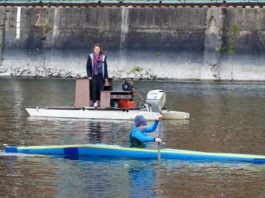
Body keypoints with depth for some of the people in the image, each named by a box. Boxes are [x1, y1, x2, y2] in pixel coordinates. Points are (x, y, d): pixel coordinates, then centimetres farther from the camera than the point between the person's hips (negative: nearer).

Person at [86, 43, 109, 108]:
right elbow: (88, 66, 2)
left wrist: (106, 77, 5)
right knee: (94, 89, -6)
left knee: (100, 89, -2)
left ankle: (98, 101, 6)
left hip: (100, 76, 2)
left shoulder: (103, 57, 6)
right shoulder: (90, 57, 1)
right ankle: (94, 102, -5)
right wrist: (89, 75, -7)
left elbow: (105, 68, 9)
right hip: (93, 76, -2)